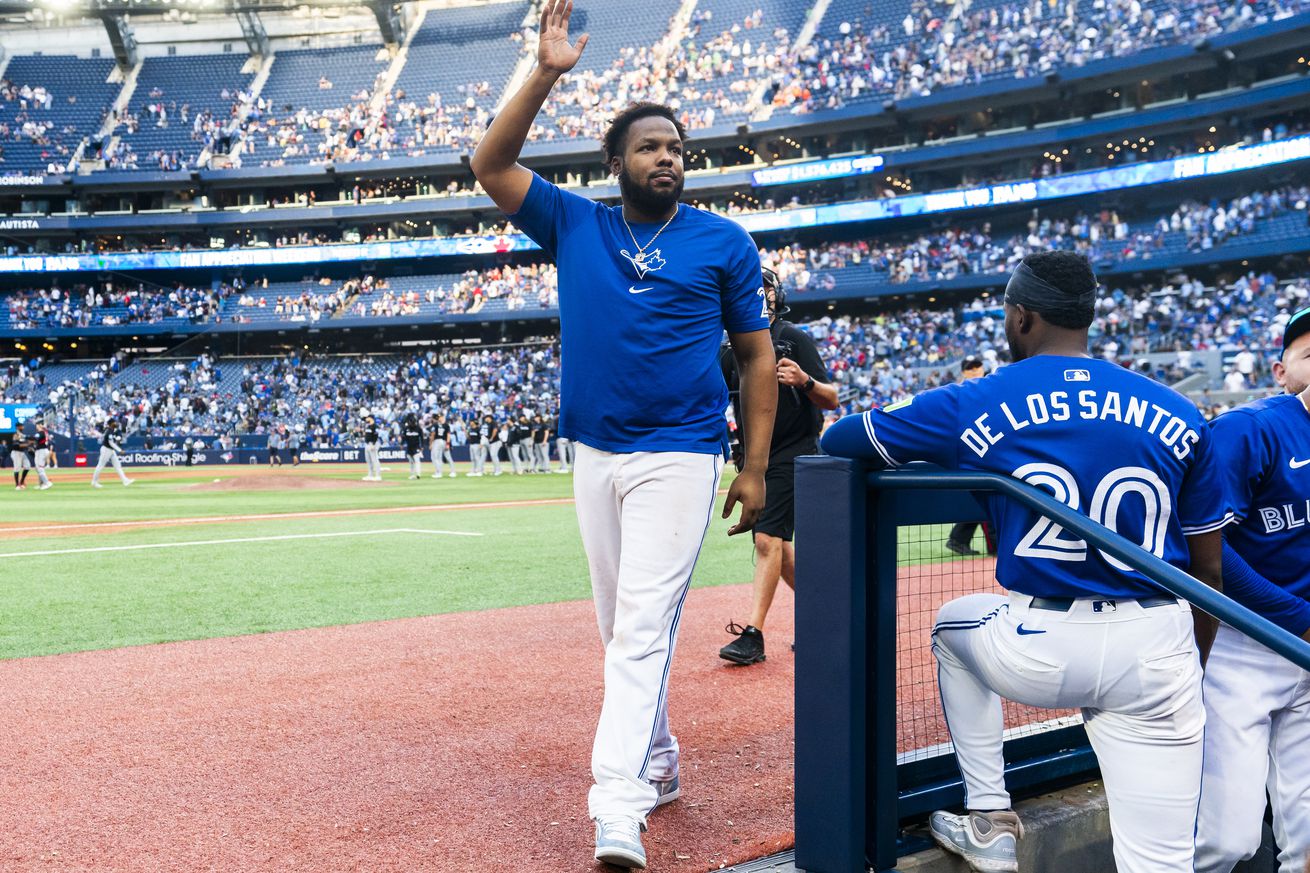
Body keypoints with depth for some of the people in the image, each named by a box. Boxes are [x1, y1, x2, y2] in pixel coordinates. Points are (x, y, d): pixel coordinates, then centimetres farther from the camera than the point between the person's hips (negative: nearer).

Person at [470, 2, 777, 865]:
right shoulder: (575, 225, 8)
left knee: (644, 627, -13)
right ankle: (659, 764, 29)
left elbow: (758, 352, 4)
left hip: (679, 457, -4)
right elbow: (491, 163, 1)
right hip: (594, 454, 4)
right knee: (619, 626, 13)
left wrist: (756, 466, -2)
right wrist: (546, 74, -10)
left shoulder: (723, 241, 2)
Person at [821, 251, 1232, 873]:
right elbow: (1208, 571, 10)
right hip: (1160, 658, 2)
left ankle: (989, 820, 31)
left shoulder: (974, 405, 0)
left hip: (1040, 648, -1)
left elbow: (835, 440, 10)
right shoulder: (1178, 414, 6)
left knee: (954, 624, 32)